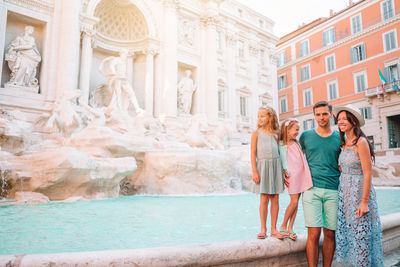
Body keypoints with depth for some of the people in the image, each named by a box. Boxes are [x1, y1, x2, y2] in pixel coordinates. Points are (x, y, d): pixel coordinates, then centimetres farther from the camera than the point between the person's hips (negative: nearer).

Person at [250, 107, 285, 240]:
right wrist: (254, 171, -7)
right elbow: (253, 153, 0)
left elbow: (278, 151, 15)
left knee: (275, 198, 5)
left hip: (275, 164, 3)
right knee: (264, 199, -2)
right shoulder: (256, 133, 3)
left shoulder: (276, 134, 10)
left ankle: (274, 229, 15)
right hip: (262, 165, -3)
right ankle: (263, 229, 10)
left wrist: (282, 169, 9)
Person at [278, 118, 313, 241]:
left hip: (301, 174, 7)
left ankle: (290, 228, 10)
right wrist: (286, 172, -14)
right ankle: (283, 226, 6)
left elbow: (301, 158, 19)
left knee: (296, 202, 5)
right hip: (292, 175, -7)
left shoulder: (296, 143, 19)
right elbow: (283, 159, -8)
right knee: (294, 201, -9)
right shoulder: (282, 144, -3)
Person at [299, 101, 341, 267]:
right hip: (312, 189, -1)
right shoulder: (306, 136, 6)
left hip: (333, 191, 2)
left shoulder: (339, 137, 9)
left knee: (330, 234, 8)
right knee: (313, 234, -5)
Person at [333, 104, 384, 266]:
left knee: (361, 233, 1)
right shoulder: (345, 143, 9)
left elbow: (367, 174, -16)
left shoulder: (361, 142, -13)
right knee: (347, 231, 12)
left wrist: (364, 202, -19)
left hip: (359, 191, -7)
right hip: (344, 192, 7)